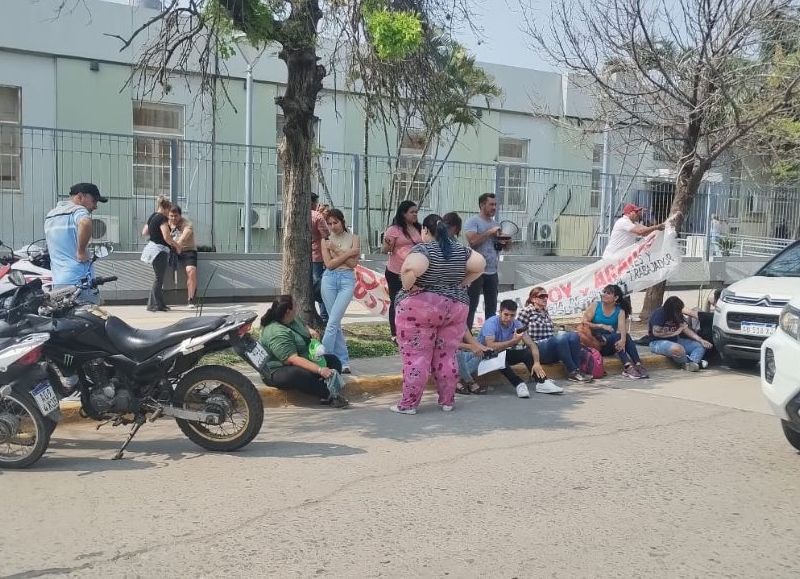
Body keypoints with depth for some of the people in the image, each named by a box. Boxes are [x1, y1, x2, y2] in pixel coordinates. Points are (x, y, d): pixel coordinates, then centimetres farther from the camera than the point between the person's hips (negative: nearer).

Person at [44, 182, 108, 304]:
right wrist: (81, 251, -21)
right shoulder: (78, 210, -7)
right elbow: (85, 223, -32)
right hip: (79, 282, -8)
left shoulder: (50, 214, 20)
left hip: (57, 283, 8)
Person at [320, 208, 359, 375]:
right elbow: (329, 264, -2)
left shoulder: (353, 238, 5)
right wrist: (348, 253, -7)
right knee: (335, 322, 3)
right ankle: (343, 362, 11)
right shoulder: (326, 240, 8)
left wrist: (336, 250, -8)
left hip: (347, 279, -2)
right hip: (329, 279, 2)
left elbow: (353, 263, -4)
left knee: (333, 321, -12)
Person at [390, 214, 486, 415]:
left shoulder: (423, 249, -12)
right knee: (446, 356, 13)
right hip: (455, 308, 6)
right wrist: (462, 283, 6)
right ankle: (447, 401, 19)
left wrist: (408, 286, -14)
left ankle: (408, 404, 3)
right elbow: (480, 265, 1)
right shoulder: (460, 250, 6)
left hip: (419, 308, -5)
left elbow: (412, 269, -30)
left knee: (416, 358, -1)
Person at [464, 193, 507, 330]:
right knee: (471, 306, -4)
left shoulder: (495, 224, 16)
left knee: (491, 307, 11)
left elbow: (499, 244, 23)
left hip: (492, 272, 7)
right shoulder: (473, 221, -5)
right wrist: (490, 232, -13)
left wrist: (505, 243, 1)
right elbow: (472, 240, -20)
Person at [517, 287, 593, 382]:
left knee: (573, 336, -21)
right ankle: (572, 372, -28)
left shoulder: (546, 312, 21)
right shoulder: (526, 311, -1)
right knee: (561, 337, -33)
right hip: (536, 350, -7)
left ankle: (577, 370, -26)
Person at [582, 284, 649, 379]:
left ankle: (638, 365, -36)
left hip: (611, 346, 3)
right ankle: (627, 367, -43)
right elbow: (584, 323, -8)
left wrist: (623, 340, -36)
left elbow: (622, 327, -16)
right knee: (616, 336, -29)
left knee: (626, 336, -25)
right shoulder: (595, 306, 1)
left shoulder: (620, 311, 3)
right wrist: (602, 326, -18)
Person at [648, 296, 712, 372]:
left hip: (675, 341, 8)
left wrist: (701, 340, -11)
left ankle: (692, 363, -32)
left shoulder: (678, 315, 7)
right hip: (658, 342, -8)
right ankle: (686, 364, -9)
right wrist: (675, 333, -17)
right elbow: (656, 332, -23)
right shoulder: (659, 314, -16)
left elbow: (686, 329, 1)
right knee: (678, 349, -39)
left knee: (701, 346, -5)